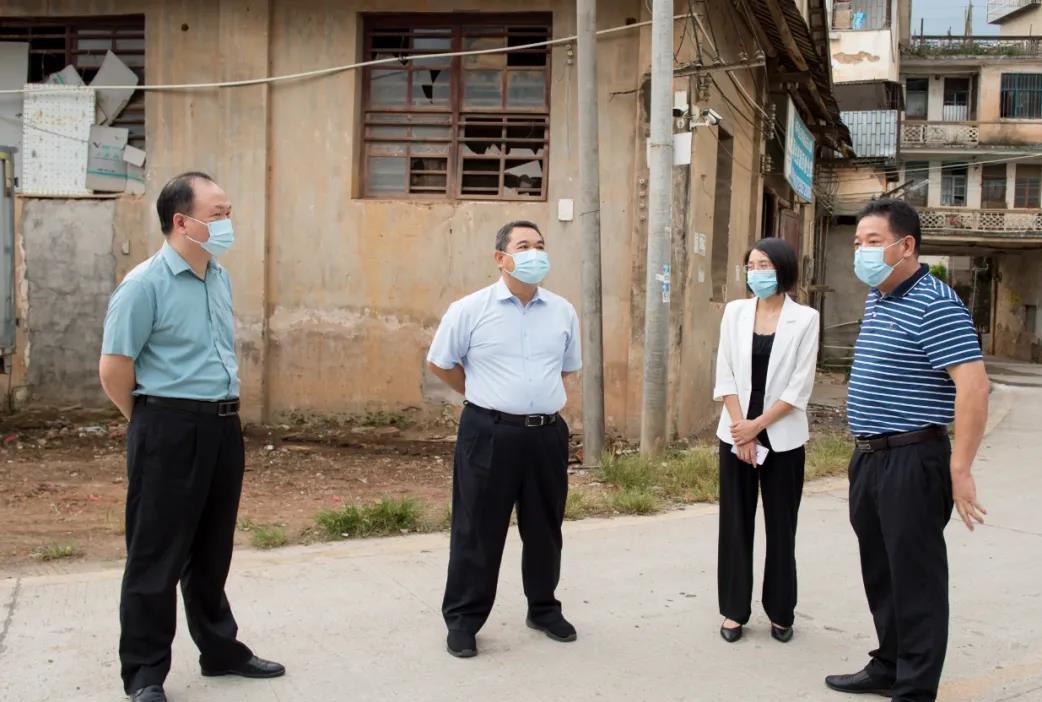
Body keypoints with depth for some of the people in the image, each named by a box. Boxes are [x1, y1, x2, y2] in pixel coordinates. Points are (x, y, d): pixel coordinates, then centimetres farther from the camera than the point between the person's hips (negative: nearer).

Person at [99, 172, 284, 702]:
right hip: (170, 429, -7)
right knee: (158, 553, 2)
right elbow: (114, 369, -13)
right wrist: (154, 420, -1)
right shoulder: (145, 284, -13)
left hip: (222, 426, 7)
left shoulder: (220, 279, 11)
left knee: (212, 549, 18)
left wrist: (223, 411, 16)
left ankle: (220, 650, 31)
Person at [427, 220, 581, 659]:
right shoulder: (470, 309, -6)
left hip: (547, 433, 4)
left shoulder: (563, 312, 5)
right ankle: (463, 619, 17)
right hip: (489, 433, -4)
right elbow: (439, 363, 5)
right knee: (478, 529, 4)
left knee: (544, 528, 16)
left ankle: (544, 609, 34)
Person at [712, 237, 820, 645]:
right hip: (736, 434, 2)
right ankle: (734, 610, 16)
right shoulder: (735, 312, 3)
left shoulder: (805, 319, -5)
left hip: (783, 438, -2)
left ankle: (781, 612, 19)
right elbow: (725, 374, 0)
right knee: (735, 524, 6)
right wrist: (740, 429, -9)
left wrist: (757, 425, -13)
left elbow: (799, 387, -9)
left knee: (781, 527, 6)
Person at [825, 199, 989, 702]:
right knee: (880, 572, 19)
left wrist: (960, 470, -25)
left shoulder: (934, 304, -16)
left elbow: (973, 385, -23)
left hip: (911, 461, -9)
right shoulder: (876, 300, 12)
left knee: (915, 578, 1)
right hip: (869, 457, 9)